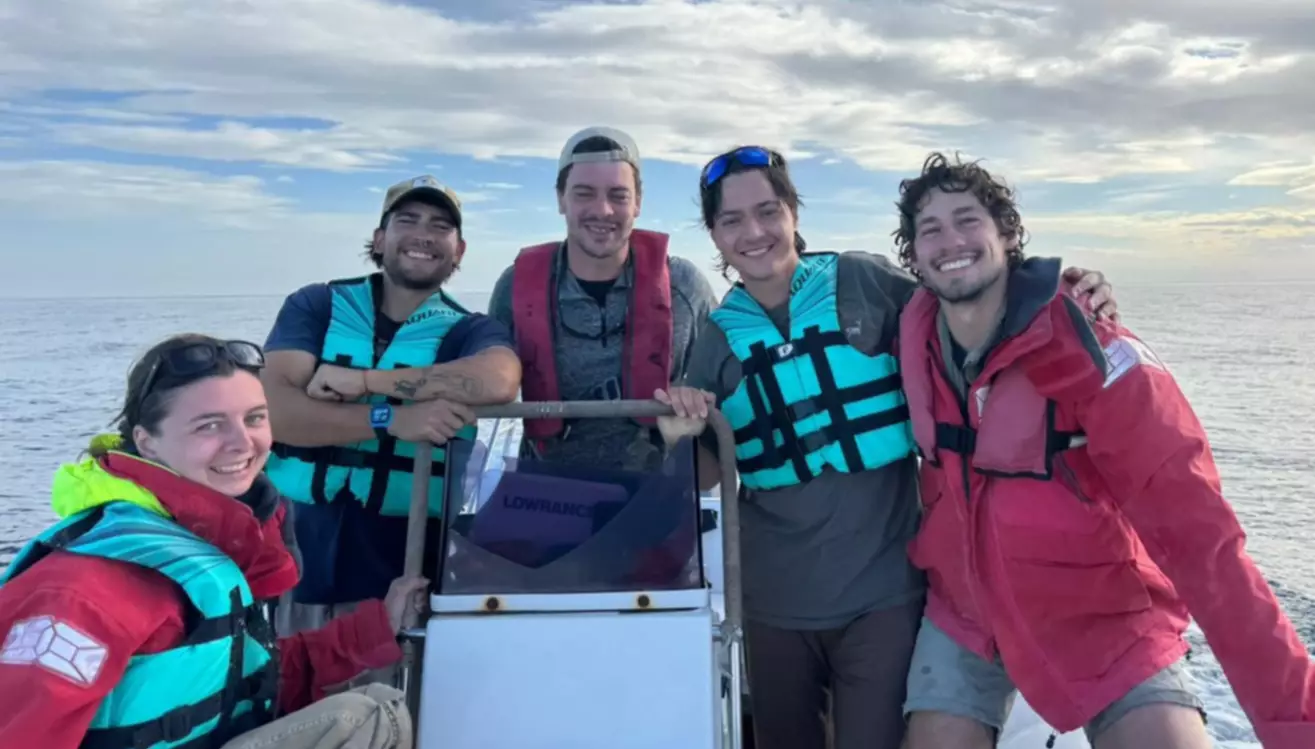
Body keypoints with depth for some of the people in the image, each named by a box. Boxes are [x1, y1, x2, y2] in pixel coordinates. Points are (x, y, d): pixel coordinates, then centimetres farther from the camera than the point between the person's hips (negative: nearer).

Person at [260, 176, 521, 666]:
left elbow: (498, 381, -24)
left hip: (394, 576, -1)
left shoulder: (470, 331, 1)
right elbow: (272, 409, -10)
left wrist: (362, 380, -19)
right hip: (291, 559, 1)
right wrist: (392, 419, -22)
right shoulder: (314, 306, 4)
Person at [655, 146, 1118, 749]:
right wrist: (684, 436, -14)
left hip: (884, 593, -3)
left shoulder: (863, 281, -5)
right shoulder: (719, 340, 2)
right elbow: (707, 477, 6)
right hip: (774, 603, 3)